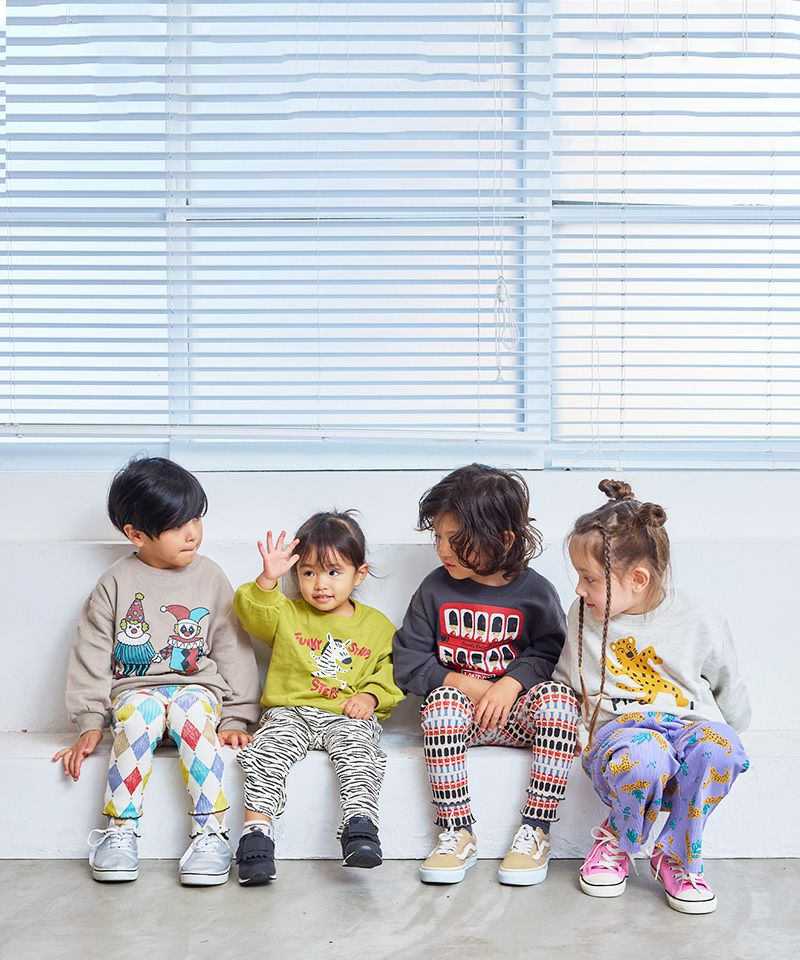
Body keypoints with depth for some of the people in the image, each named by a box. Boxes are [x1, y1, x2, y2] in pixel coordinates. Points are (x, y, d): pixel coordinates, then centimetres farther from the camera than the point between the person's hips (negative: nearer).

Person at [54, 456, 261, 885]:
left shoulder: (210, 577, 5)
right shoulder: (116, 583, 2)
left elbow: (233, 650, 6)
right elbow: (91, 655, 3)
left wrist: (237, 718, 0)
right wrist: (89, 723, -4)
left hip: (198, 686, 0)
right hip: (135, 688, 0)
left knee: (192, 710, -34)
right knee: (138, 714, -34)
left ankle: (210, 832, -32)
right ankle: (120, 831, -26)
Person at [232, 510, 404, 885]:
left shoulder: (377, 626, 15)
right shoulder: (287, 614, 13)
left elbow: (390, 675, 15)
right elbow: (250, 611, -6)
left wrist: (371, 697, -5)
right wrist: (268, 580, -23)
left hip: (347, 716, 0)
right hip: (289, 712, 0)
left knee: (359, 751, -32)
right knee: (267, 751, -29)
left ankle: (359, 826, -39)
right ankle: (256, 832, -32)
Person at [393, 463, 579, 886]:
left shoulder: (534, 591, 0)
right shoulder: (435, 589, 3)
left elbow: (546, 652, -2)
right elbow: (408, 663, 2)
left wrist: (511, 684, -20)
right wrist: (462, 684, -13)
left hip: (515, 709, 0)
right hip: (459, 709, 0)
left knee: (558, 697, -32)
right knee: (441, 701, -34)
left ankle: (535, 830, -25)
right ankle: (458, 833, -27)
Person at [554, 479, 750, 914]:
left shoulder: (698, 624, 1)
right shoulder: (584, 617, 8)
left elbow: (727, 686, 17)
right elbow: (567, 680, 24)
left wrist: (726, 733, 13)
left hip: (691, 724, 0)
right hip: (619, 728, 0)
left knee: (719, 747, -37)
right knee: (643, 758, -39)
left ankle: (676, 857, -13)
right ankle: (616, 842, -6)